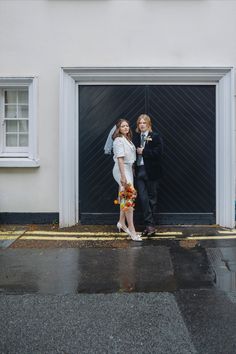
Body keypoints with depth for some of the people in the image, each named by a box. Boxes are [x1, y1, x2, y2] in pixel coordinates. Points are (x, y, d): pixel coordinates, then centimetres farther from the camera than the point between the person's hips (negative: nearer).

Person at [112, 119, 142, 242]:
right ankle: (131, 229, -12)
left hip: (129, 169, 9)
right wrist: (123, 176, -23)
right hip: (122, 170, -9)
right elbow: (120, 158, -18)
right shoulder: (118, 140, -11)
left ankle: (122, 222, 28)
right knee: (129, 198, -12)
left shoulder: (128, 139, 15)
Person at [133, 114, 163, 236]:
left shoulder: (156, 137, -2)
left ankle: (149, 224, 16)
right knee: (143, 198, -4)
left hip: (151, 171, -3)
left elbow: (158, 153, -13)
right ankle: (150, 224, 2)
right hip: (139, 170, 3)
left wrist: (143, 151, -13)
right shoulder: (136, 137, 11)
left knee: (152, 197, 6)